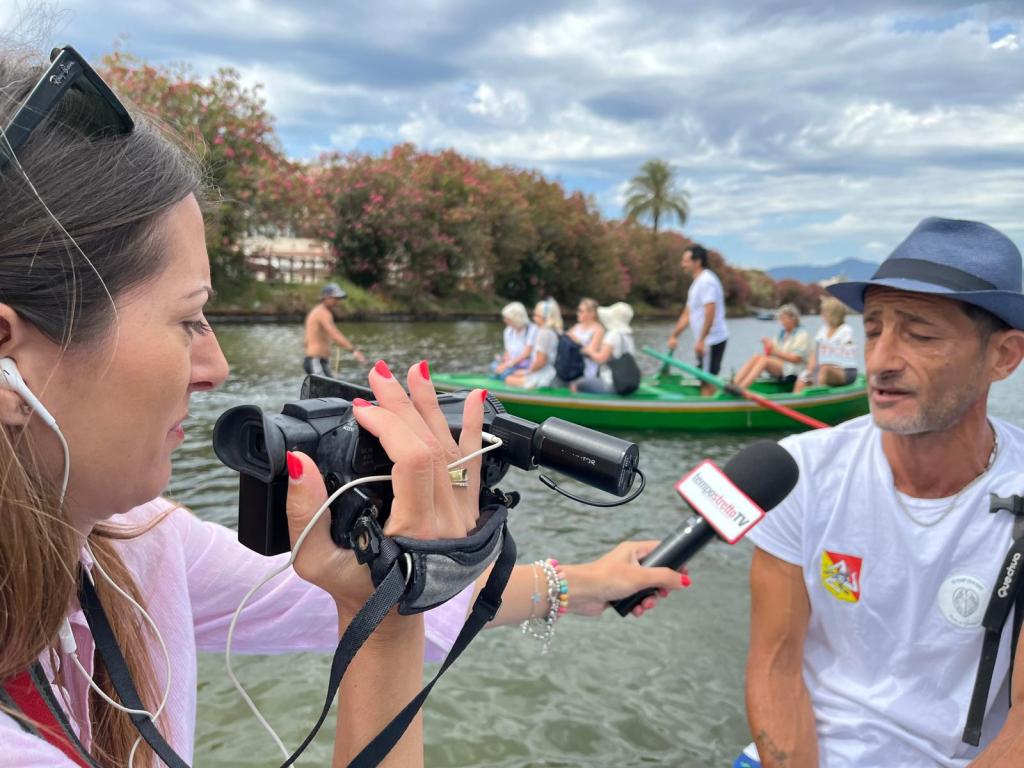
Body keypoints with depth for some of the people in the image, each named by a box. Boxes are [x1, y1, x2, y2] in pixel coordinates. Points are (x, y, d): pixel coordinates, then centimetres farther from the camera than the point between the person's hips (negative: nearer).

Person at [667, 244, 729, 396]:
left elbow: (710, 313, -24)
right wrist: (674, 335, 16)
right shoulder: (697, 283, 17)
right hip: (706, 341, 10)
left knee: (707, 380, -6)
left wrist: (701, 340, -25)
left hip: (712, 340, -10)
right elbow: (687, 314, 20)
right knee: (707, 379, 14)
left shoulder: (706, 281, -15)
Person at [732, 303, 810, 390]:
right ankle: (734, 384, -38)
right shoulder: (782, 333, 20)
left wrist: (776, 352, -17)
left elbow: (796, 359, -12)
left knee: (764, 359, -31)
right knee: (756, 357, -20)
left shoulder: (802, 333, -1)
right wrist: (768, 346, -6)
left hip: (793, 371, -7)